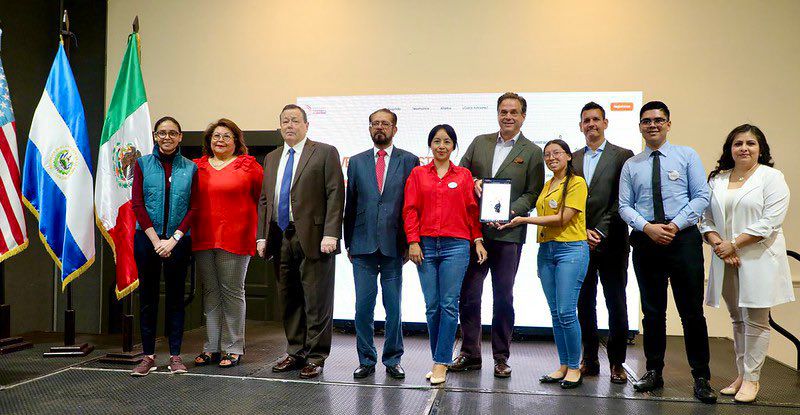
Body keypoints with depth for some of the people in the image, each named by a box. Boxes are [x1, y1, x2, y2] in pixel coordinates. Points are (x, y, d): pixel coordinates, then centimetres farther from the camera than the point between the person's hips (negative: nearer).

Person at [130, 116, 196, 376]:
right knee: (148, 296, 5)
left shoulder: (190, 168, 5)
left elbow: (194, 208, 1)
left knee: (175, 296, 6)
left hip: (178, 240, 0)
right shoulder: (143, 164, 5)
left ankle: (175, 355, 13)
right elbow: (137, 204, -1)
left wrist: (173, 239, -9)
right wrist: (155, 239, -9)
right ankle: (148, 355, 14)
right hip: (147, 238, 0)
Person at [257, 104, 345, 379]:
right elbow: (264, 200, 18)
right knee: (289, 300, 12)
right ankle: (296, 353, 24)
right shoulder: (271, 158, 18)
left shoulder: (325, 153, 0)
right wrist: (262, 236, 9)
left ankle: (315, 357, 10)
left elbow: (335, 195, -8)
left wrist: (330, 234, -16)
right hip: (281, 240, 6)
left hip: (313, 238, -6)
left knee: (316, 301, 0)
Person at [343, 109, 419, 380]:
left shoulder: (409, 161, 3)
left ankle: (392, 360, 20)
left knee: (393, 308, 6)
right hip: (363, 246, 2)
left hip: (394, 246, -2)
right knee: (363, 307, 4)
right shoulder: (357, 162, 11)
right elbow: (350, 204, 11)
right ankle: (366, 360, 18)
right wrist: (349, 242, 8)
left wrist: (409, 243, -3)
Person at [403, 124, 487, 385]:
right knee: (432, 306, 4)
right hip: (426, 246, 1)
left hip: (456, 246, -1)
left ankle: (441, 363, 4)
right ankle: (441, 358, 18)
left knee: (449, 305, -4)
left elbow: (472, 210, 9)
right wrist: (413, 241, -3)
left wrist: (478, 241, 2)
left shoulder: (464, 175, 9)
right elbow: (410, 209, 5)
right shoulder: (418, 174, 10)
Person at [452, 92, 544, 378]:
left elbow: (533, 194, -1)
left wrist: (510, 212, -16)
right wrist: (473, 182, -7)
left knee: (503, 297, 5)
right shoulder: (479, 143, 12)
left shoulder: (532, 153, 4)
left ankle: (501, 357, 18)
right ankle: (470, 354, 18)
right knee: (468, 295, 5)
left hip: (508, 233, -2)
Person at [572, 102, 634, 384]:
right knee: (585, 304, 7)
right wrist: (582, 231, -4)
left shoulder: (623, 156, 2)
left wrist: (600, 232, -11)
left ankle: (617, 363, 12)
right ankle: (589, 360, 16)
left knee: (616, 304, 1)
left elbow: (623, 200, -5)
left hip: (611, 242, -3)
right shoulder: (573, 160, 14)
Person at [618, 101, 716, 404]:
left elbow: (701, 196, -1)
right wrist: (648, 227, -12)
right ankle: (654, 372, 20)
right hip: (645, 242, 2)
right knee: (652, 311, 9)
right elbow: (625, 205, 5)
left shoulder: (687, 156, 6)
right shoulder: (631, 165, 10)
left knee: (692, 311, 0)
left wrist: (675, 224, -14)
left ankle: (701, 378, 12)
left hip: (683, 239, -2)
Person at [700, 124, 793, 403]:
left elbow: (769, 221, -12)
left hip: (758, 259, -4)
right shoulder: (717, 179, 12)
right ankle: (741, 375, 22)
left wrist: (734, 245, -14)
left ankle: (751, 379, 10)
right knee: (737, 320, 12)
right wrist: (718, 244, -8)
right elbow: (706, 218, 9)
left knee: (755, 321, 0)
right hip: (727, 261, 5)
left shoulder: (771, 177, -3)